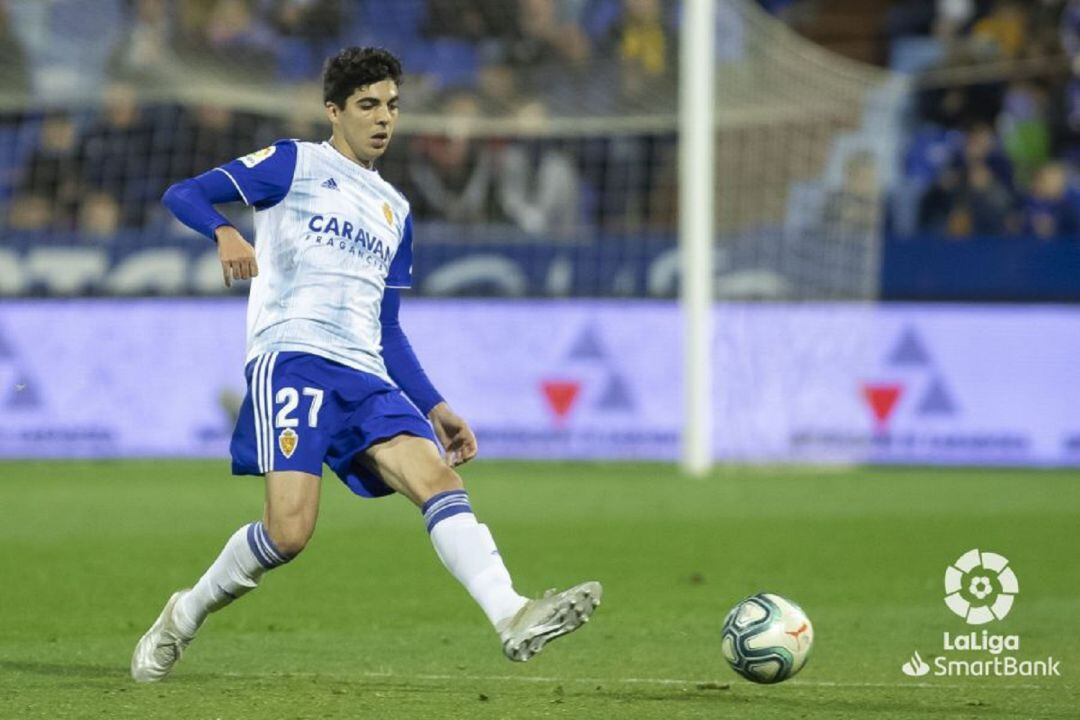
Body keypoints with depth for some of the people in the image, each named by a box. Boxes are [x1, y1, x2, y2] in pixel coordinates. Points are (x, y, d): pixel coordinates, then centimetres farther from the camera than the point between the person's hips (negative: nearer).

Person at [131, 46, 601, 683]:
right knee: (291, 531, -19)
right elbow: (184, 194, 1)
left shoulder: (394, 211, 26)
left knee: (438, 476, -20)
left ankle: (513, 620, -36)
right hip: (291, 360, -5)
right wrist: (224, 232, -21)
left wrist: (434, 407, 18)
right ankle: (184, 617, 6)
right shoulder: (294, 164, 9)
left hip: (365, 377, 5)